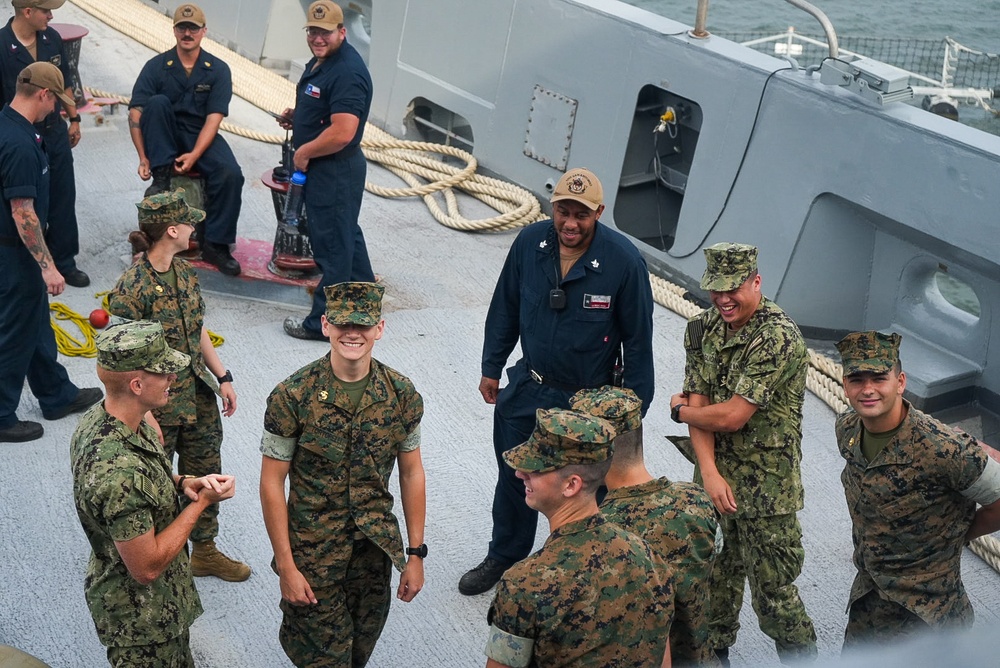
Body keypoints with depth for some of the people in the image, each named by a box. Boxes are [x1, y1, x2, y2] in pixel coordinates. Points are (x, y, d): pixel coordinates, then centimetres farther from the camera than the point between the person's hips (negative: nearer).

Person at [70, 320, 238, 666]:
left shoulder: (99, 417, -9)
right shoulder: (117, 473, -38)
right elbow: (146, 566, -28)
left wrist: (181, 483, -9)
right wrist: (202, 502, -21)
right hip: (142, 619, -9)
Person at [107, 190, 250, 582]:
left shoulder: (183, 271, 1)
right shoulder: (131, 289, -24)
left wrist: (222, 377, 10)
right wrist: (145, 415, -19)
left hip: (198, 398, 8)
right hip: (158, 406, -7)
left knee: (206, 476, 19)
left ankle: (205, 551, 38)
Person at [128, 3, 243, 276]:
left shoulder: (218, 70, -3)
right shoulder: (156, 66, -3)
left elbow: (214, 118, -11)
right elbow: (135, 113, -10)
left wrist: (194, 155, -25)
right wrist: (143, 157, -20)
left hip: (200, 137, 0)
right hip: (165, 139, 0)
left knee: (230, 174, -27)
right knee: (157, 102, -29)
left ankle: (214, 243, -15)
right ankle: (161, 177, -23)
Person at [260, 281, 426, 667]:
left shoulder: (402, 394, -6)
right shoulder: (292, 396, -15)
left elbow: (411, 473, 3)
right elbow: (272, 483, -11)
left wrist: (416, 554, 3)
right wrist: (286, 567, -12)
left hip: (376, 548, 3)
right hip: (313, 551, -3)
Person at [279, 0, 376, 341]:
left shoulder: (347, 73, -24)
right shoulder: (321, 60, 9)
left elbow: (342, 133, -30)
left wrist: (304, 152, -17)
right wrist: (296, 116, 8)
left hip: (336, 171, -11)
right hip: (322, 169, 11)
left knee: (331, 242, 0)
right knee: (346, 234, 23)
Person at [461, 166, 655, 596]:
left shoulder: (624, 262, -21)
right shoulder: (529, 243, -10)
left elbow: (638, 340, -12)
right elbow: (505, 309, 5)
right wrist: (491, 368, 10)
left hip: (589, 401, -4)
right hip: (527, 388, 4)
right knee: (513, 478, 20)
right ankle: (505, 556, 44)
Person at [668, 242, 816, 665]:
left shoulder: (778, 338, -22)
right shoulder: (704, 328, 2)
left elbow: (731, 416, -23)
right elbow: (698, 403, -1)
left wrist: (678, 410, -4)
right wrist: (709, 472, -13)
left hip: (766, 486, -6)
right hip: (716, 475, 6)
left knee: (772, 590, 2)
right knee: (717, 573, 20)